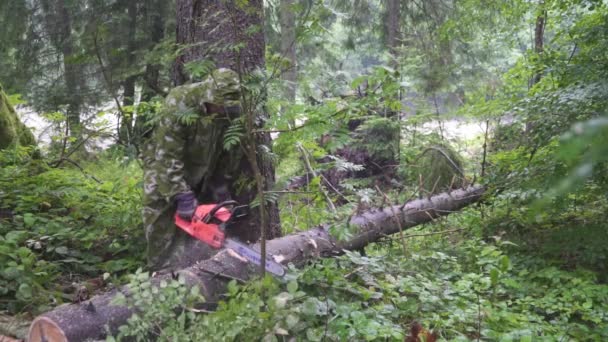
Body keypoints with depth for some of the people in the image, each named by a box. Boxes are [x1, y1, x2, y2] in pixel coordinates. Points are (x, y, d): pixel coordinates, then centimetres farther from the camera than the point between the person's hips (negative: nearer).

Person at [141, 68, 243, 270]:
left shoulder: (230, 107, -19)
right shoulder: (178, 105, -34)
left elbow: (232, 150, -4)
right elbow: (168, 157, -31)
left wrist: (221, 184, -3)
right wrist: (182, 197, -30)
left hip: (202, 172, 5)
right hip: (164, 164, -4)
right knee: (162, 221, -6)